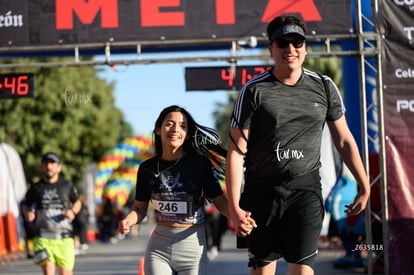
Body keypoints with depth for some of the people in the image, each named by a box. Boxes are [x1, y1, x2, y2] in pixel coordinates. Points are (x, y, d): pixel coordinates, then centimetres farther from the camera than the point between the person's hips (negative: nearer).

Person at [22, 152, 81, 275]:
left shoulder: (67, 186, 7)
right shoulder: (36, 188, 6)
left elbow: (77, 202, 21)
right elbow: (26, 205, 19)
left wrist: (73, 212, 0)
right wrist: (28, 214, -3)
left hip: (64, 237, 1)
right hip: (43, 236, -1)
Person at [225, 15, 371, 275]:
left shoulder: (324, 87, 4)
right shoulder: (254, 91, -4)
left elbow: (344, 140, 13)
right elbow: (237, 150, -7)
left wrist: (364, 186, 10)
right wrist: (234, 206, -14)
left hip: (306, 189, 0)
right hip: (262, 191, 0)